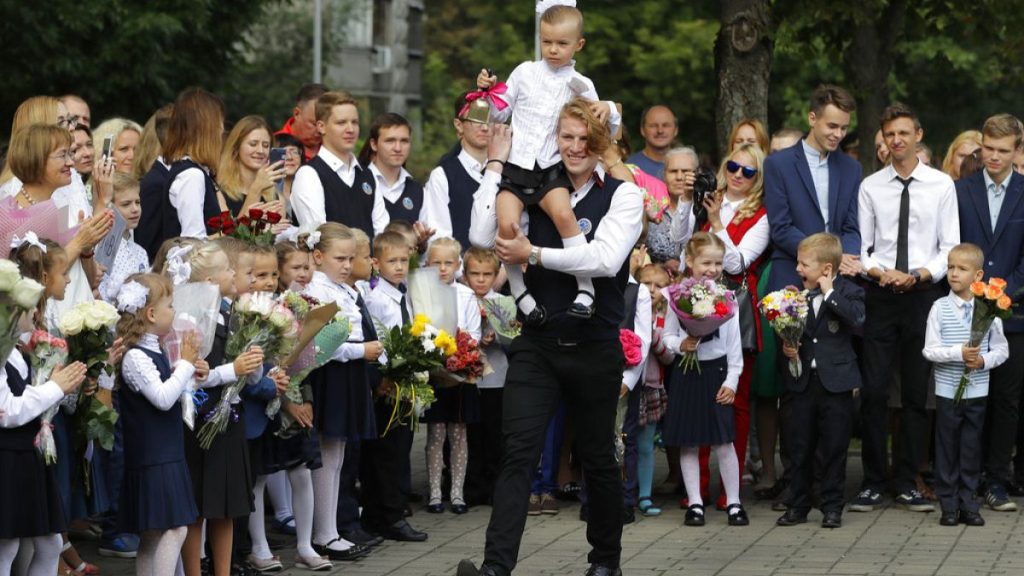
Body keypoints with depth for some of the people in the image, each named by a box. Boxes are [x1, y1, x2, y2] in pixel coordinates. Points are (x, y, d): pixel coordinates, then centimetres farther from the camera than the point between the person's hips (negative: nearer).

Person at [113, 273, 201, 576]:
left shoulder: (156, 352, 12)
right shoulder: (135, 357, -16)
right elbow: (162, 398, -23)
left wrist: (188, 370, 8)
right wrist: (186, 364, -14)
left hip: (167, 454, 10)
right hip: (152, 457, -10)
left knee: (153, 533, 12)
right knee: (175, 528, -15)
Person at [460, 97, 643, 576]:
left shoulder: (622, 195, -2)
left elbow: (606, 258, -18)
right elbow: (482, 236, -5)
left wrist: (535, 254, -14)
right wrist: (497, 167, -4)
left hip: (594, 344, -2)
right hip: (537, 342, 2)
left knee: (597, 455, 12)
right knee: (519, 450, -10)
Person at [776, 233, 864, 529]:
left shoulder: (848, 291, -6)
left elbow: (857, 319, -24)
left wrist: (830, 293, -21)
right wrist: (786, 347, -5)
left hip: (836, 381, -4)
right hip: (802, 380, 4)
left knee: (833, 448, 3)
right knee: (800, 447, 9)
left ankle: (832, 507, 13)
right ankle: (797, 505, 18)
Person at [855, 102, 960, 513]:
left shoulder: (941, 185, 3)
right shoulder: (870, 187, 5)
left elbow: (950, 247, 1)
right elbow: (858, 247, 6)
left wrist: (920, 275, -13)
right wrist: (878, 272, -12)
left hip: (923, 294, 0)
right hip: (880, 295, 0)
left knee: (917, 393, 4)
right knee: (874, 391, -3)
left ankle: (908, 483, 11)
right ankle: (872, 483, 4)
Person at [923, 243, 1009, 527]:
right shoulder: (940, 308, -4)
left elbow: (1002, 349, 4)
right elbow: (930, 350, -7)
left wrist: (984, 360, -14)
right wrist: (959, 353, -20)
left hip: (977, 391, 1)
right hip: (947, 390, -1)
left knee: (972, 448, 7)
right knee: (947, 447, 5)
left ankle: (968, 504, 16)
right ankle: (948, 505, 13)